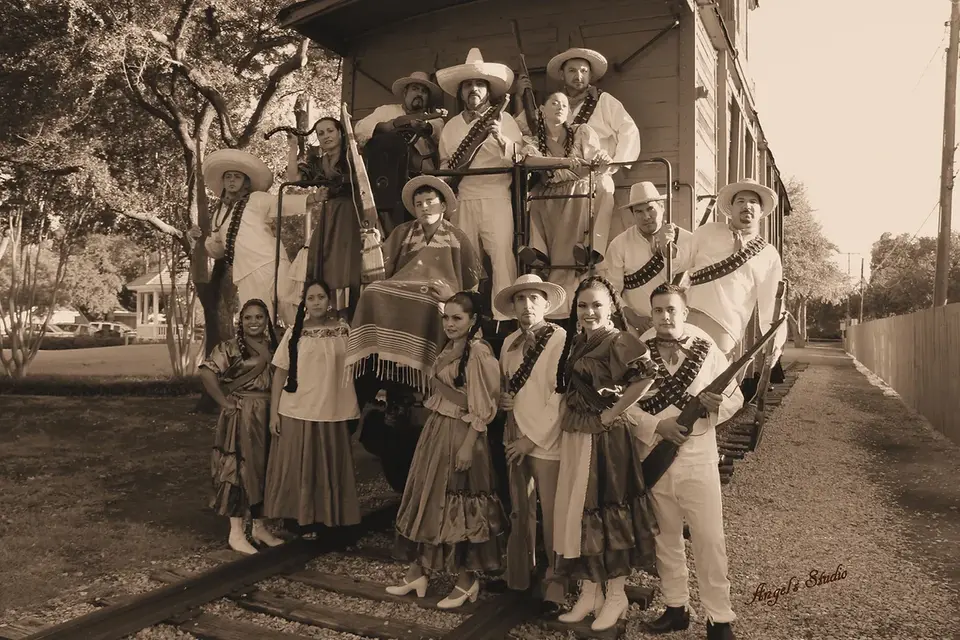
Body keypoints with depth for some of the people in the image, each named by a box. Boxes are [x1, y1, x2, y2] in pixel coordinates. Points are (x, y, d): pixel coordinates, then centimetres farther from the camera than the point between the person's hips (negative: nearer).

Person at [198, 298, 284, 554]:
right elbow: (206, 373, -20)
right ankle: (236, 533, 8)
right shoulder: (230, 348, -8)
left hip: (267, 417, 6)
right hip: (240, 418, -6)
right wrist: (225, 403, -17)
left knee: (263, 470, 12)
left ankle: (259, 527, 25)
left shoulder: (272, 348, 9)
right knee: (239, 470, -1)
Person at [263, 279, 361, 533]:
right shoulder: (294, 332, 0)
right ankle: (298, 519, 21)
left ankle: (325, 520, 25)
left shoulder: (343, 330, 3)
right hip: (296, 412, -1)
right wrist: (274, 412, -3)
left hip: (333, 413, 1)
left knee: (329, 470, 10)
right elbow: (280, 372, 0)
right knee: (296, 470, 5)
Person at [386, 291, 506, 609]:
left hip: (460, 434, -9)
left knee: (456, 505, 1)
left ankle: (467, 580, 18)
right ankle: (417, 572, 26)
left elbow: (483, 408, -18)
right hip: (435, 430, 9)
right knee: (425, 499, 13)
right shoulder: (448, 350, 11)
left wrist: (468, 446, -21)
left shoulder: (479, 352, -15)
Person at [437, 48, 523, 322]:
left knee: (502, 254, -13)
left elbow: (519, 156, -3)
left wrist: (499, 137, -18)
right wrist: (450, 169, 4)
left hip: (495, 197, -3)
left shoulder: (503, 119, 6)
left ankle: (504, 316, -12)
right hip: (461, 199, 4)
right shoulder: (451, 126, 17)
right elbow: (444, 163, 25)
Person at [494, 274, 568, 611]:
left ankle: (555, 578, 16)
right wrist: (503, 399, 0)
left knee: (550, 512, -1)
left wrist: (533, 439, -13)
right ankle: (520, 574, 28)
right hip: (514, 438, 6)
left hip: (546, 441, -6)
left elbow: (562, 396, -14)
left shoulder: (562, 339, -10)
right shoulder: (509, 343, 11)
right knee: (519, 510, 14)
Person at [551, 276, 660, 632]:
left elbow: (647, 380, -24)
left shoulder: (621, 342, -12)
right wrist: (566, 421, 8)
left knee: (608, 511, 1)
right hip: (575, 440, 8)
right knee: (578, 511, 11)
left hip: (608, 441, -7)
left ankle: (616, 595, 16)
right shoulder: (575, 344, 11)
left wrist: (615, 411, -17)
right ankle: (589, 591, 23)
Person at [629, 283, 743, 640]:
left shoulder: (708, 350, 1)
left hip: (698, 460, -1)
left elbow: (736, 398, 3)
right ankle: (676, 608, 29)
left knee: (709, 539, 0)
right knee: (666, 537, 14)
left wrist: (714, 403, -18)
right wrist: (657, 425, -18)